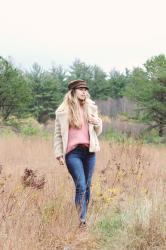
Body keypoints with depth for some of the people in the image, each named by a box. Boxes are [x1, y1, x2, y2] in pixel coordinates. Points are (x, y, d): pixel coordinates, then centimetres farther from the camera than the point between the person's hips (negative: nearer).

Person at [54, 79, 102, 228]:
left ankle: (84, 216, 19)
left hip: (89, 151, 4)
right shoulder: (63, 111, -1)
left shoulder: (91, 108, 10)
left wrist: (97, 123, -4)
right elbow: (58, 134, 3)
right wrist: (59, 154, -2)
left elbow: (98, 132, 18)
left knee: (87, 186, 8)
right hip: (73, 152, -4)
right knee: (80, 186, -13)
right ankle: (82, 220, -13)